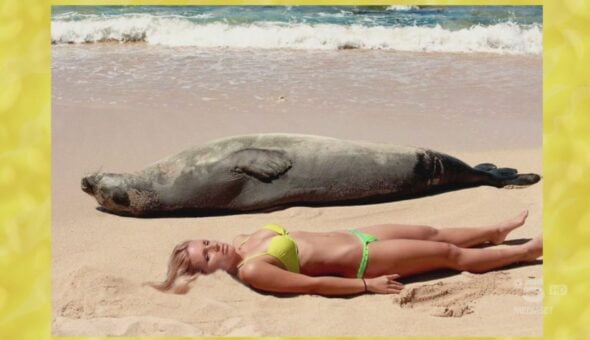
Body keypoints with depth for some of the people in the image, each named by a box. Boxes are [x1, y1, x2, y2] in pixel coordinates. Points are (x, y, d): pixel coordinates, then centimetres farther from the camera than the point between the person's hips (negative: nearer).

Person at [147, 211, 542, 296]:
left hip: (353, 236, 8)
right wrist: (368, 285, -21)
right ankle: (529, 250, 22)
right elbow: (313, 284, -25)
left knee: (433, 233, 22)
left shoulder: (244, 239, -2)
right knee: (451, 255, 5)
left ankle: (498, 232, 46)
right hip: (361, 261, -7)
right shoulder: (251, 271, -26)